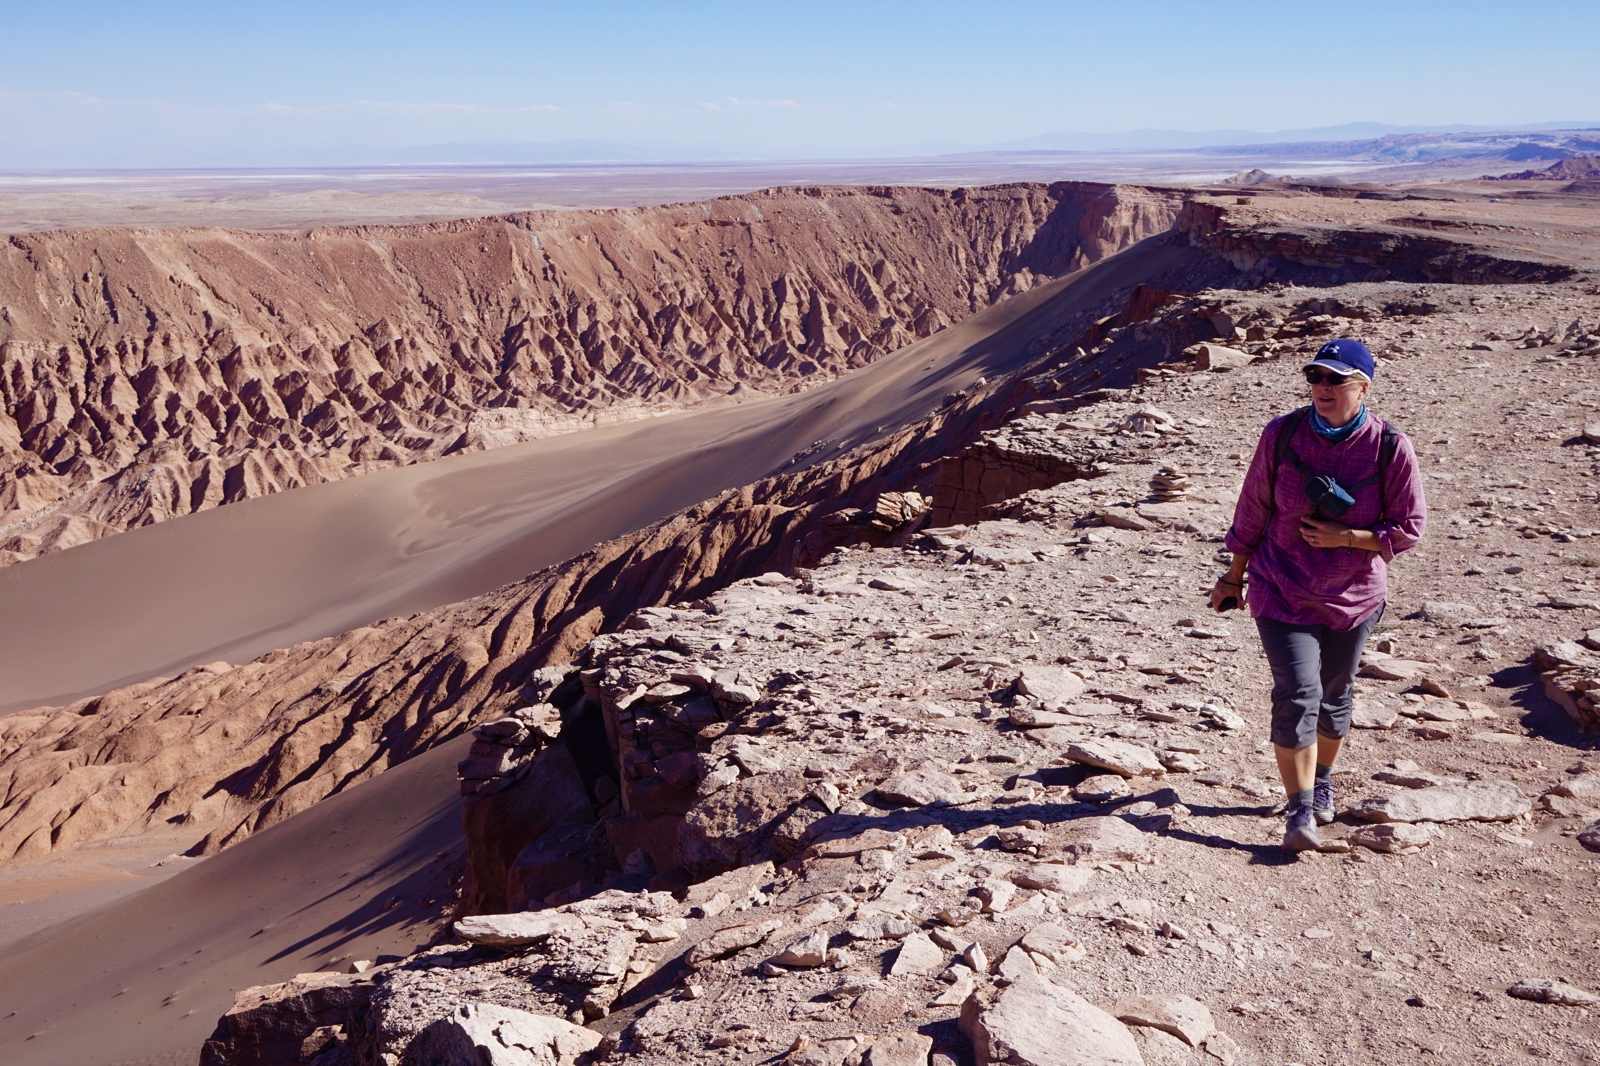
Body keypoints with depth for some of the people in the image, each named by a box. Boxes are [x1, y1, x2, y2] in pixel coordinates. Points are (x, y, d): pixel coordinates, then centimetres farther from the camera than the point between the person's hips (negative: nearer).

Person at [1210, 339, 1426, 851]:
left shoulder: (1391, 448, -12)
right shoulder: (1282, 434, -10)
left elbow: (1409, 528, -6)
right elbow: (1253, 510, 1)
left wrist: (1345, 537, -20)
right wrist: (1235, 576, 7)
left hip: (1354, 596, 1)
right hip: (1282, 592, -1)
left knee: (1335, 693, 17)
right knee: (1297, 694, -11)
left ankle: (1322, 780, 41)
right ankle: (1299, 811, -5)